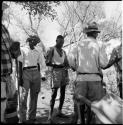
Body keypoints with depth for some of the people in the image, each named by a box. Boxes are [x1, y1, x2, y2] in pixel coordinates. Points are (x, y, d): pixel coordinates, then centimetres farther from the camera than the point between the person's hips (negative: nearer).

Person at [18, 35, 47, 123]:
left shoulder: (37, 52, 18)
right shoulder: (23, 50, 6)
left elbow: (42, 65, 20)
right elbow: (20, 64, -2)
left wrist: (42, 75, 9)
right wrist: (20, 77, -10)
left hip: (36, 74, 4)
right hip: (26, 73, -4)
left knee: (34, 96, 4)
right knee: (24, 95, -11)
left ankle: (32, 117, 12)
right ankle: (22, 119, -4)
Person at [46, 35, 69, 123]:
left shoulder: (63, 51, 18)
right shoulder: (51, 50, -1)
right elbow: (47, 63, -9)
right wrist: (56, 65, -22)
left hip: (64, 72, 7)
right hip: (55, 72, -6)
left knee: (63, 93, 8)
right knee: (54, 93, -11)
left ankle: (59, 111, 20)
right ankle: (50, 115, -8)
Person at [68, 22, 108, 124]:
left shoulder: (79, 45, 4)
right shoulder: (98, 46, 0)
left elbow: (71, 59, -6)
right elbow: (103, 64, -5)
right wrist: (103, 50, 12)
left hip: (81, 78, 2)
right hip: (95, 78, -1)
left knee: (79, 104, 11)